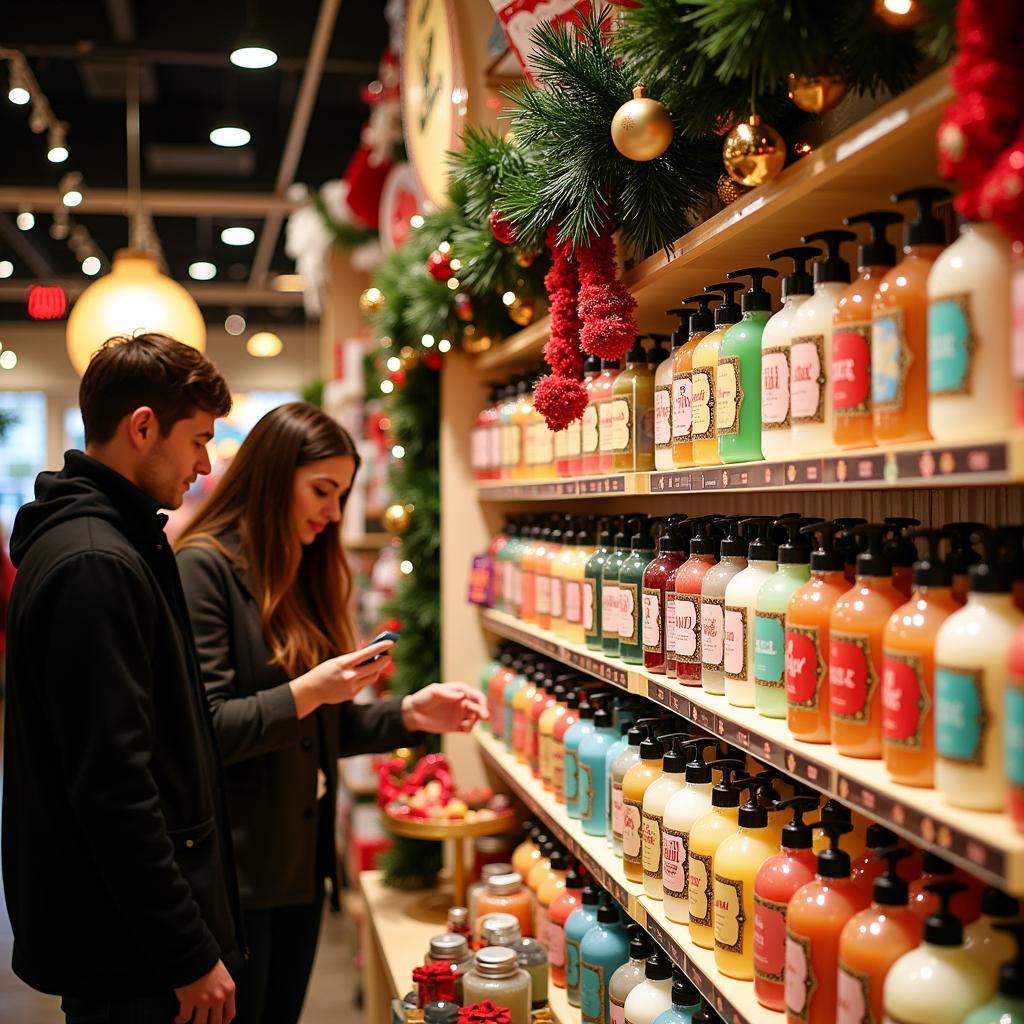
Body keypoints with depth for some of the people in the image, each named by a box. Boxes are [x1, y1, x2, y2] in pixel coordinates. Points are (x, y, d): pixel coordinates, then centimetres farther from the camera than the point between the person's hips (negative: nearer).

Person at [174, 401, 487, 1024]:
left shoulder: (305, 577, 12)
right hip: (233, 870, -8)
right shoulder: (204, 568, -13)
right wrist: (308, 692, -26)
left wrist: (410, 716, 1)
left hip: (303, 859, 8)